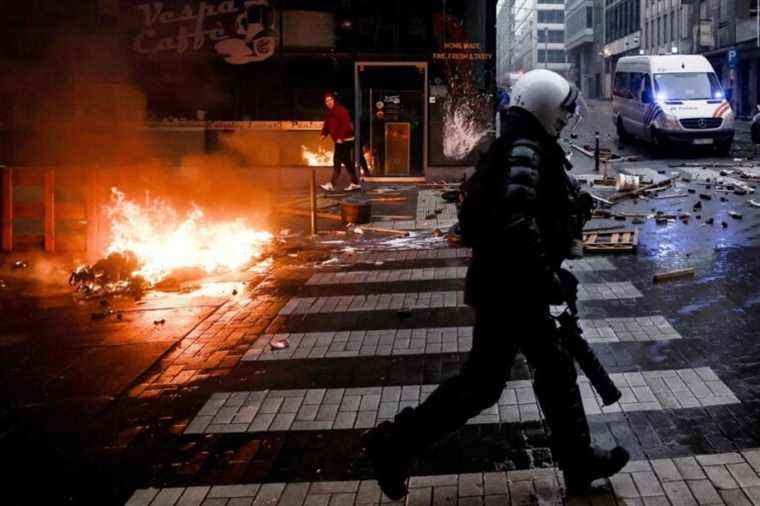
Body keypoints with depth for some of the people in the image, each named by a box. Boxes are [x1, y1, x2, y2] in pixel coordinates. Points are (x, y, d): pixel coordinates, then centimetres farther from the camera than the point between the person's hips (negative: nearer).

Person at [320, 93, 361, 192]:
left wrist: (340, 137, -28)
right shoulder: (329, 113, 14)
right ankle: (355, 183, 18)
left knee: (337, 161, -12)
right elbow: (327, 126, 15)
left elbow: (346, 125, -22)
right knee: (347, 162, 12)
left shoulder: (341, 110, -14)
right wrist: (324, 134, -4)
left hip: (345, 140, -10)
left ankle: (332, 184, -12)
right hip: (339, 141, 10)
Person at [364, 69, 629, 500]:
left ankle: (579, 461, 26)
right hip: (511, 287, -11)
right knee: (483, 382, -3)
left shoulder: (509, 147, 13)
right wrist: (549, 277, -24)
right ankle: (397, 443, 4)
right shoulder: (526, 151, -18)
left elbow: (475, 208, 19)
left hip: (512, 284, 11)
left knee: (556, 369, 16)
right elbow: (518, 221, -31)